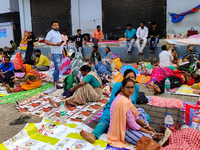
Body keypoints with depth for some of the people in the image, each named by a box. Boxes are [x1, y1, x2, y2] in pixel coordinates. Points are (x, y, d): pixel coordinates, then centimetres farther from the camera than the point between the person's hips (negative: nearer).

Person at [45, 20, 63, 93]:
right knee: (57, 68, -11)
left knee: (58, 68, 13)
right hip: (55, 53, -8)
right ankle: (54, 84, -7)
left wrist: (62, 50, 21)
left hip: (60, 53, 8)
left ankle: (57, 80, 23)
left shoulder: (58, 33, 19)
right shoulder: (50, 33, -7)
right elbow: (46, 42, -16)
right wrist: (55, 44, -21)